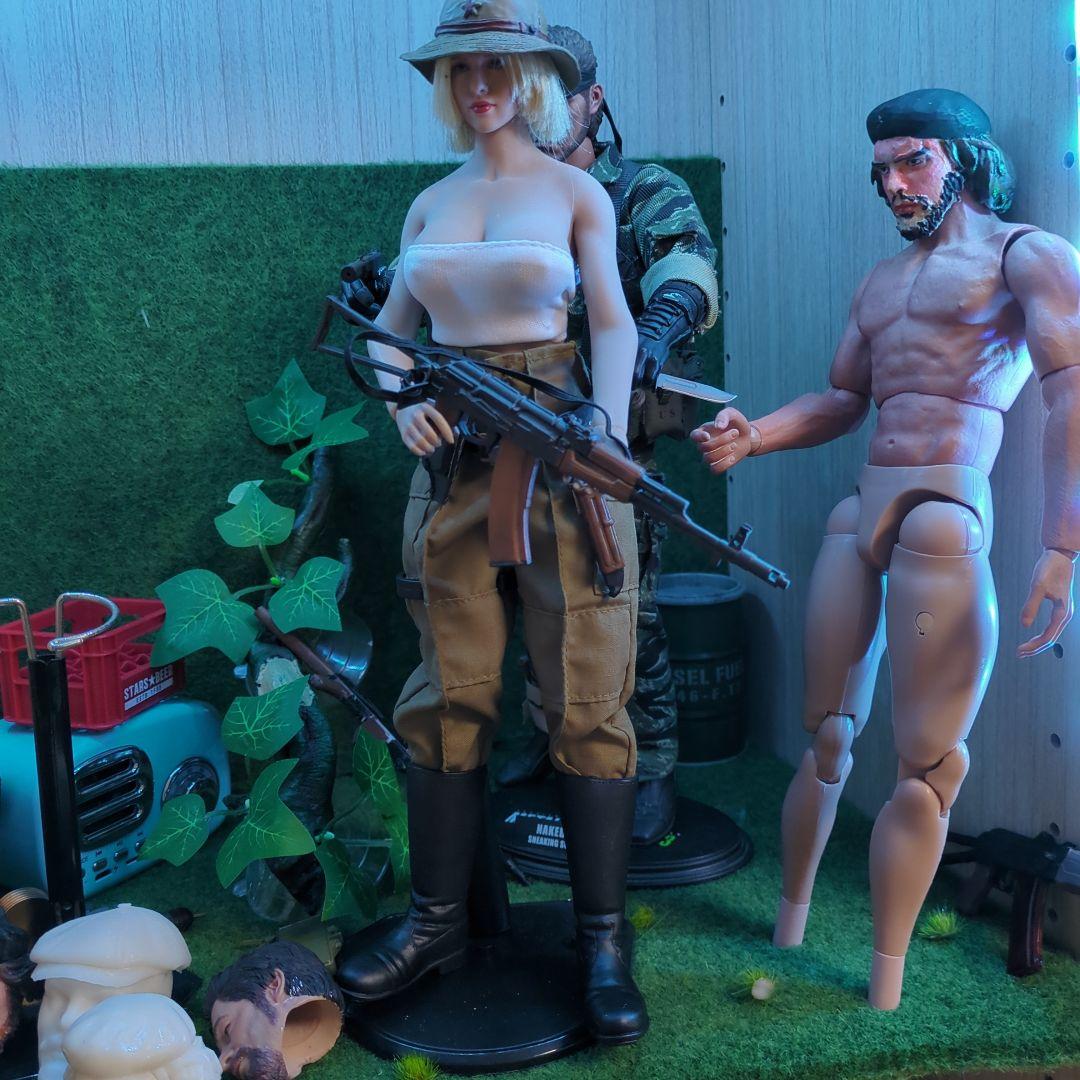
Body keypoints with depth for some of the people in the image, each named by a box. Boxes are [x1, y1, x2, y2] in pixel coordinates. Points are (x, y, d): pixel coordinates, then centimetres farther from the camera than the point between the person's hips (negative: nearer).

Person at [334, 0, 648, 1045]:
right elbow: (386, 328, 18)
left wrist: (609, 437, -19)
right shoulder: (430, 203, 15)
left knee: (584, 699, -3)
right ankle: (437, 918, 18)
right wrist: (401, 396, -4)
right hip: (452, 449, 4)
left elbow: (612, 323, -3)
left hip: (554, 442, -4)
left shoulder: (574, 190, 4)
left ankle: (603, 938, 6)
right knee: (449, 694, 6)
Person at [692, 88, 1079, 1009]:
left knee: (930, 764, -5)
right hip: (861, 515, 6)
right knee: (828, 740, 10)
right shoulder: (881, 282, 23)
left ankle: (884, 994, 4)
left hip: (947, 523, -6)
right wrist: (751, 437, 4)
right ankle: (789, 932, 22)